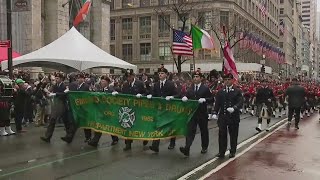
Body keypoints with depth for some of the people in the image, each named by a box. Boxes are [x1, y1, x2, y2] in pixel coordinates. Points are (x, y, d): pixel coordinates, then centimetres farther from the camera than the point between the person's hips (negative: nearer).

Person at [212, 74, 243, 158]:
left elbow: (240, 102, -10)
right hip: (222, 116, 2)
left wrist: (234, 108, -28)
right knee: (222, 135, 1)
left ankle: (232, 151, 22)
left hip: (233, 117, -1)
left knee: (233, 135, 8)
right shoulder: (220, 92, 9)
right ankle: (221, 152, 9)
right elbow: (217, 103, 6)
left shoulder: (237, 91, 1)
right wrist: (214, 113, -8)